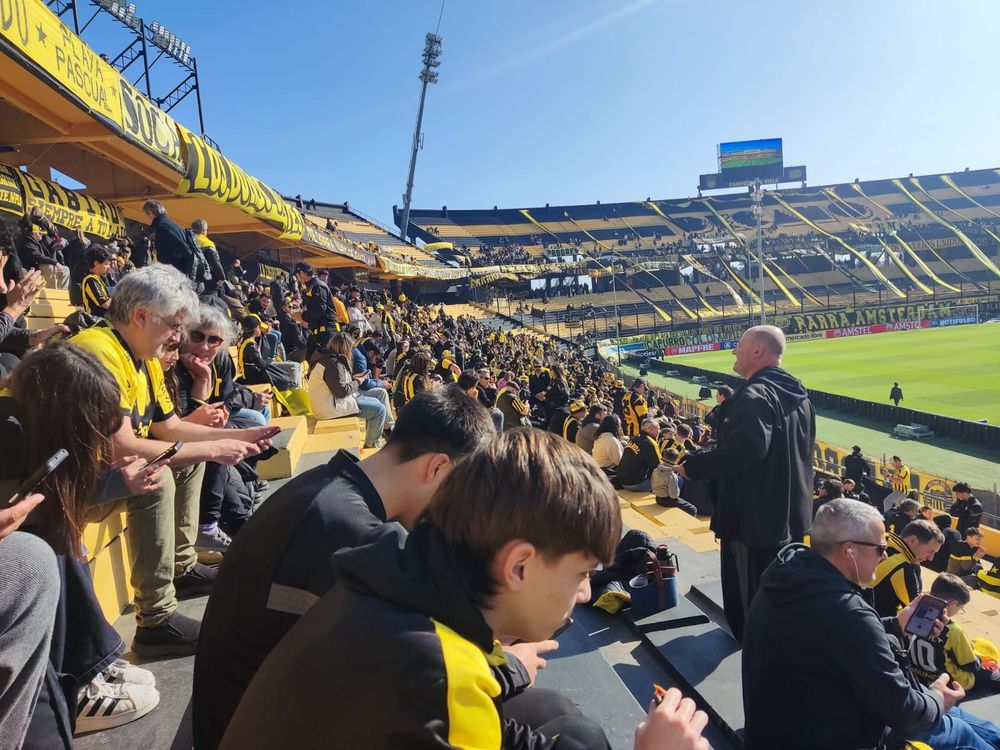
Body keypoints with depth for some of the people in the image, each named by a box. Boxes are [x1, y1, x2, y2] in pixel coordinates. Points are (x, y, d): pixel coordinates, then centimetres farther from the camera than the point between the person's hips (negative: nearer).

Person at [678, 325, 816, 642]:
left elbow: (748, 448, -37)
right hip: (791, 514, 10)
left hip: (755, 518, -10)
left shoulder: (755, 396, -22)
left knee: (751, 603, 4)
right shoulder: (798, 395, 9)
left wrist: (693, 466, -27)